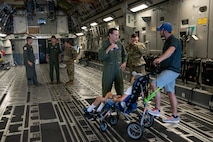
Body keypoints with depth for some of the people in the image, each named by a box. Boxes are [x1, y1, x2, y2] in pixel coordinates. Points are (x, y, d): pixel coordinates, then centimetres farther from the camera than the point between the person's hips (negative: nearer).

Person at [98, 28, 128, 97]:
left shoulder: (119, 44, 3)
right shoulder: (105, 44, -7)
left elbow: (125, 55, 18)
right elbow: (100, 57, -19)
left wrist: (124, 63, 3)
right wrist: (109, 48, -23)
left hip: (118, 70, 3)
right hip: (108, 71, -3)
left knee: (120, 89, 12)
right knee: (106, 89, 7)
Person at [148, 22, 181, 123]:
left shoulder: (174, 41, -15)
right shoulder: (168, 41, 16)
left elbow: (171, 50, -38)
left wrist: (160, 59, -55)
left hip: (172, 70, -10)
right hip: (168, 70, 10)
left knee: (154, 84, -21)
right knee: (170, 92, 11)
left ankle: (157, 110, -10)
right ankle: (174, 116, 18)